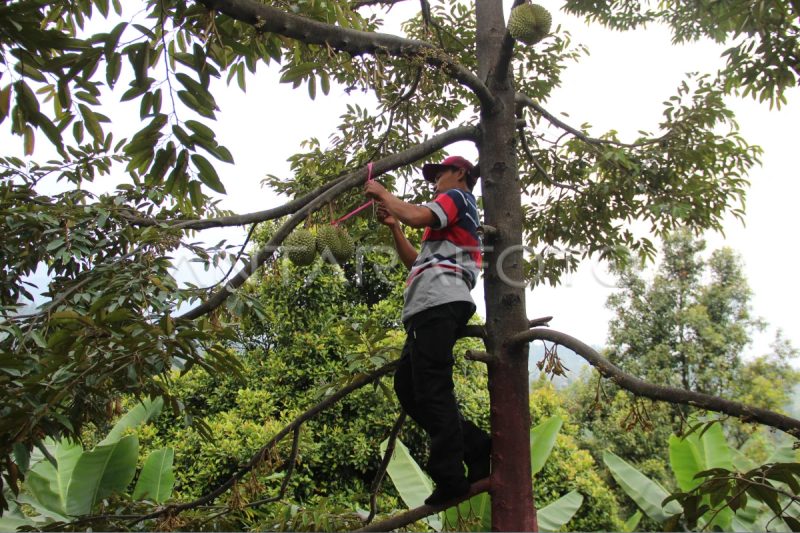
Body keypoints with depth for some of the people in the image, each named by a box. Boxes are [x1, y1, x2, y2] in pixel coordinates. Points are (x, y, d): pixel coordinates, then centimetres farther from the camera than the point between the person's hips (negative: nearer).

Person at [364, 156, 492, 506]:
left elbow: (417, 216, -12)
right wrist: (392, 226, 25)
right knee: (407, 386, 6)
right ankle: (476, 446, 4)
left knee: (431, 389, -16)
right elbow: (415, 263, 32)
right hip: (427, 307, 10)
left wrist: (383, 194, 2)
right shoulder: (448, 225, 37)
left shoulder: (457, 197, 8)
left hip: (439, 301, -10)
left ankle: (450, 478, -17)